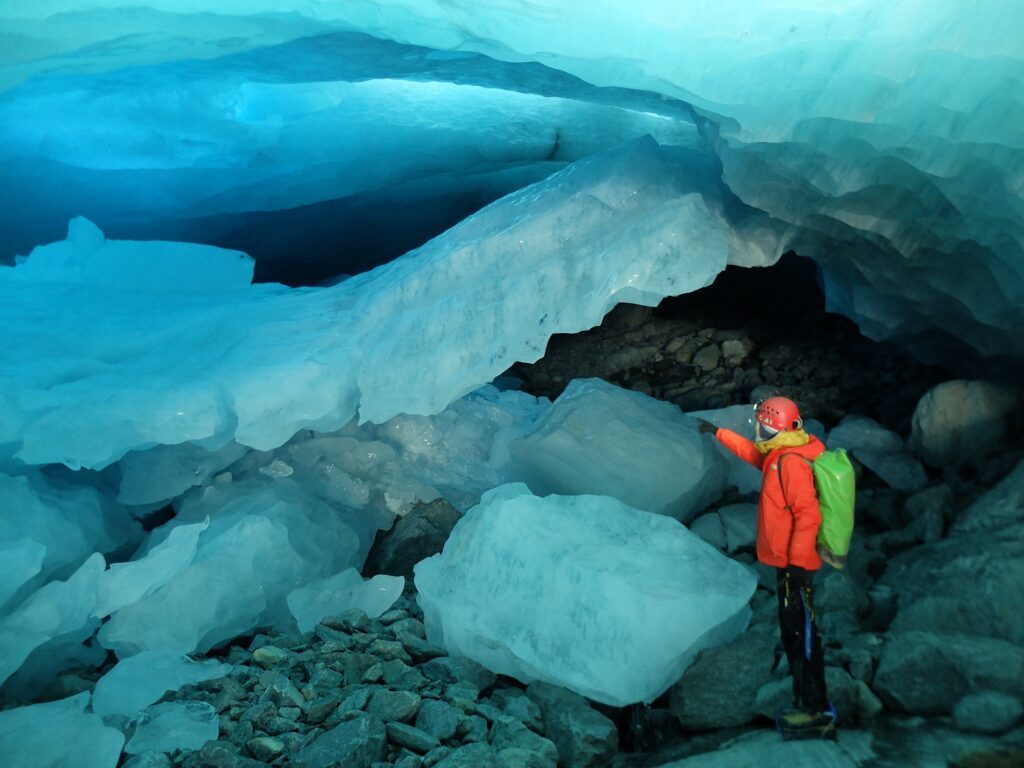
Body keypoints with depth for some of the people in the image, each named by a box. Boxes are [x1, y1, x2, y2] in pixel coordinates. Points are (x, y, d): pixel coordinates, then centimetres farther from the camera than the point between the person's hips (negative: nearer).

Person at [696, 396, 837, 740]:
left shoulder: (791, 462, -22)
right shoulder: (780, 454, 7)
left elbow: (808, 515, -26)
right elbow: (754, 453, 28)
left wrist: (797, 562, -25)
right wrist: (719, 434, 34)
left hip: (793, 564, -10)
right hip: (788, 560, 10)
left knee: (801, 636, -3)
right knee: (794, 632, 16)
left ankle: (818, 714, 6)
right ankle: (806, 704, 26)